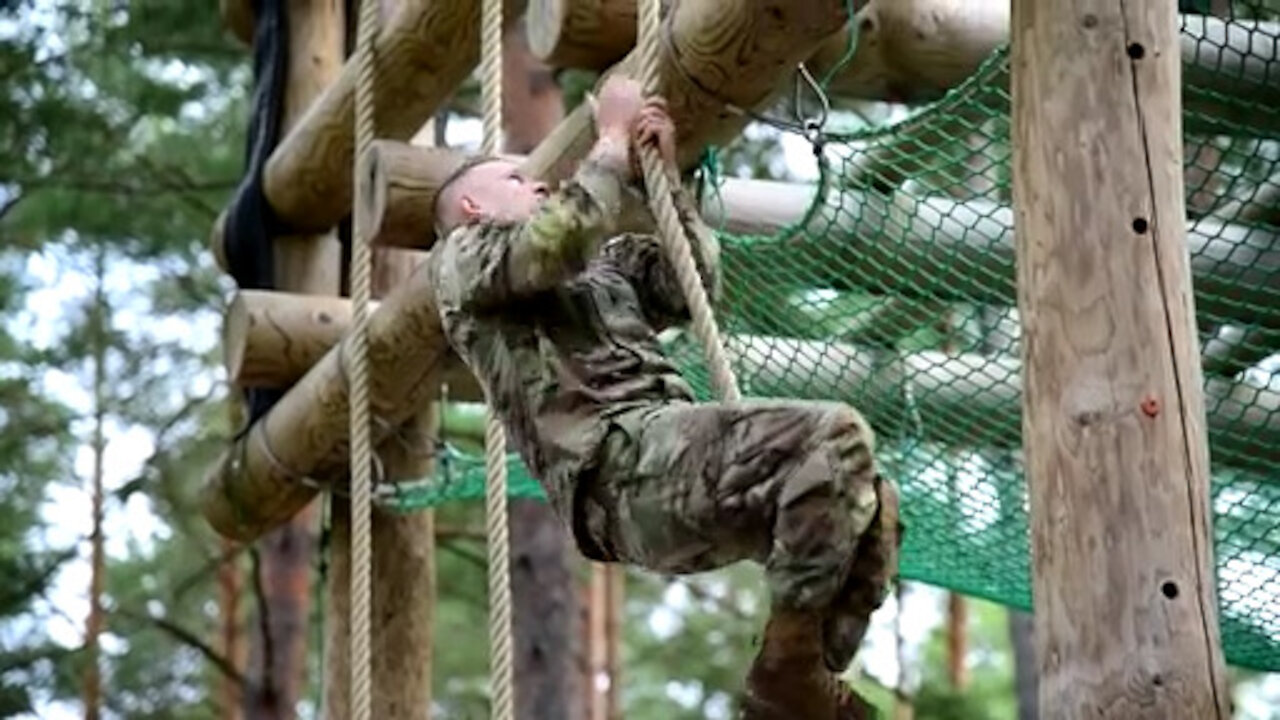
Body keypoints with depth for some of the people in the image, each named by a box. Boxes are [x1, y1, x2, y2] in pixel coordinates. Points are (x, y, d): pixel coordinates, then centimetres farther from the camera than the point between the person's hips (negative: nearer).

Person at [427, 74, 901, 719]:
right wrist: (613, 142, 6)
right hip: (622, 462, -8)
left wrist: (665, 174, 20)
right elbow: (557, 241, -7)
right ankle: (787, 662, -20)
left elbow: (694, 289, 26)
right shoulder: (462, 256, 14)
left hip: (677, 464, 8)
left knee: (871, 502, -6)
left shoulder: (601, 265, 37)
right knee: (835, 434, -25)